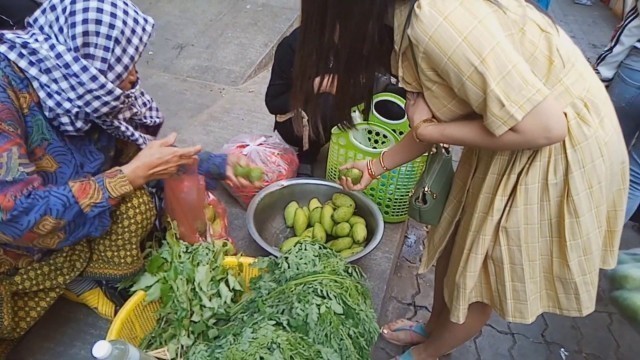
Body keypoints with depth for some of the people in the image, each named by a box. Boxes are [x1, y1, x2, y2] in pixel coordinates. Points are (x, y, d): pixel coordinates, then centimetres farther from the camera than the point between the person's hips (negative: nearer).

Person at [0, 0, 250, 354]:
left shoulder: (83, 87, -10)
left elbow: (136, 150, 4)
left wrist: (217, 164, 0)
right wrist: (132, 175, -28)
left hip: (71, 233, 6)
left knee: (137, 204, -13)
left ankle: (81, 278, 6)